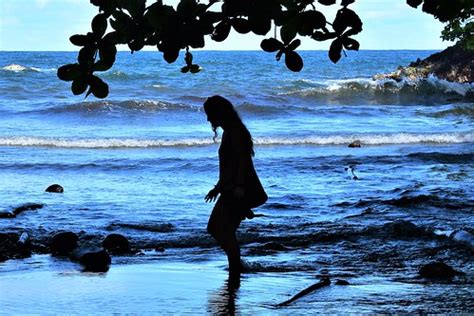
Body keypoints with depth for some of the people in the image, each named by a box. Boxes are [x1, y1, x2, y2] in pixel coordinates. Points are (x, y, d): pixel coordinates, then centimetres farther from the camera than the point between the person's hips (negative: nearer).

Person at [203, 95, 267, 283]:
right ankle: (235, 266, 13)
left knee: (225, 231, -10)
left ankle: (235, 272, -5)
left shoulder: (234, 132, -13)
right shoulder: (229, 132, 17)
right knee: (214, 228, 10)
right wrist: (218, 188, 30)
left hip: (238, 192, -10)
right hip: (230, 190, 10)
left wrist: (239, 187, -32)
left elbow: (242, 160, -24)